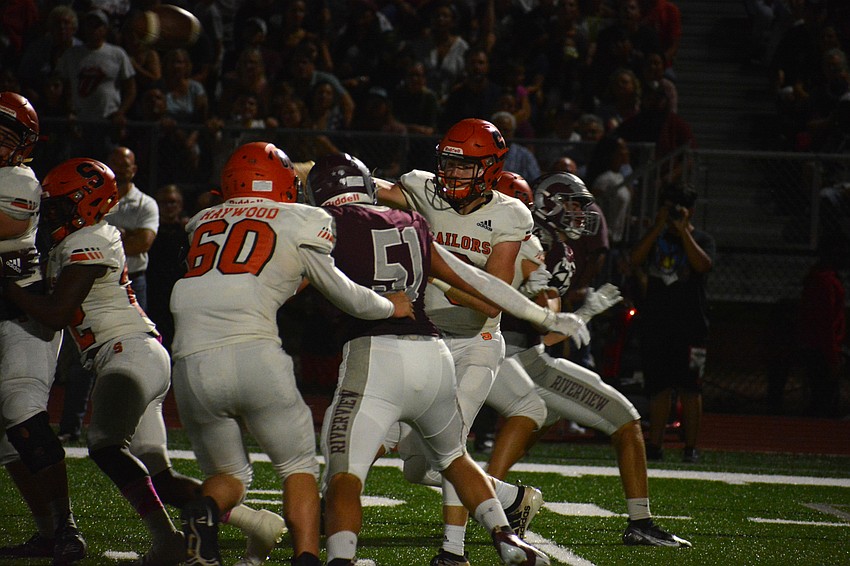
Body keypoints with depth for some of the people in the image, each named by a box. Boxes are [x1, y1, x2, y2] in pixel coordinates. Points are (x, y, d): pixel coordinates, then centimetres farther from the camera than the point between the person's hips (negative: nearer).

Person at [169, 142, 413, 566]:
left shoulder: (202, 223, 21)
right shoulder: (299, 222, 12)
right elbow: (343, 295, 22)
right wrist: (390, 307, 41)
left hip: (191, 367, 3)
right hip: (253, 355, -3)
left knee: (228, 474, 20)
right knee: (299, 468, 15)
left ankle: (204, 512, -12)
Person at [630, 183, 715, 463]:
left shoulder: (702, 240, 5)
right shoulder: (655, 236, 13)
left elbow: (703, 265, -16)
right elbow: (635, 259, -4)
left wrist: (683, 231, -14)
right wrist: (659, 227, -9)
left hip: (690, 326, -3)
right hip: (655, 322, 3)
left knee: (689, 388, -4)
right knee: (659, 387, 5)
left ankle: (691, 447, -1)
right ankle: (655, 445, 9)